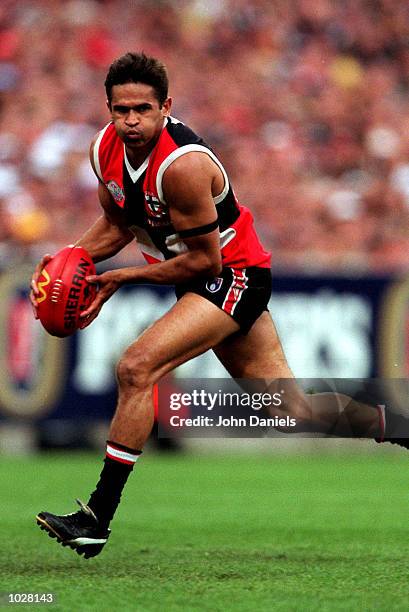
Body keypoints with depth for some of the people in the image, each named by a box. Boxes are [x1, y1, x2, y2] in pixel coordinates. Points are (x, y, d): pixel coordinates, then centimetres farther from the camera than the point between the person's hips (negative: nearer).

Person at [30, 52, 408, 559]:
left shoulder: (182, 165, -28)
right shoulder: (106, 148, -4)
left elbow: (204, 259, -21)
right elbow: (117, 225, 12)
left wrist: (121, 279, -18)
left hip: (233, 276, -8)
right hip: (203, 283, 8)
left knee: (136, 369, -23)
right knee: (293, 410, 12)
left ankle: (97, 518, -20)